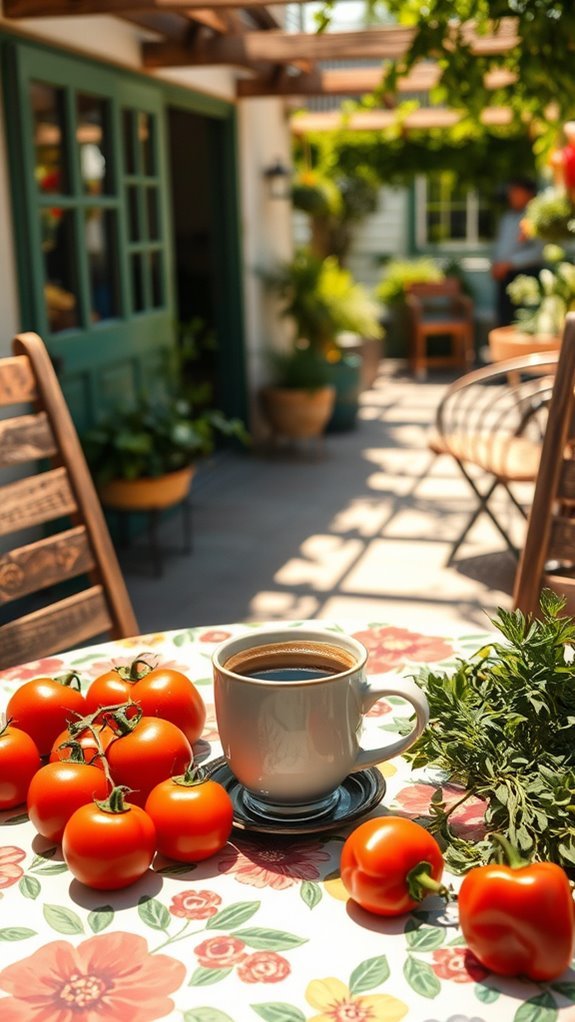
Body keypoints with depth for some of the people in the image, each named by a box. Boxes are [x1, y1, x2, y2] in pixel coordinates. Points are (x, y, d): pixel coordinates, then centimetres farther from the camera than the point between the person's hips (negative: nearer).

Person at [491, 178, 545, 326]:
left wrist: (509, 263, -16)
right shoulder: (507, 217, 15)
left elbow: (538, 251, -16)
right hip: (505, 275, 7)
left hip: (526, 274, -7)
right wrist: (495, 263, 4)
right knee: (504, 319, 7)